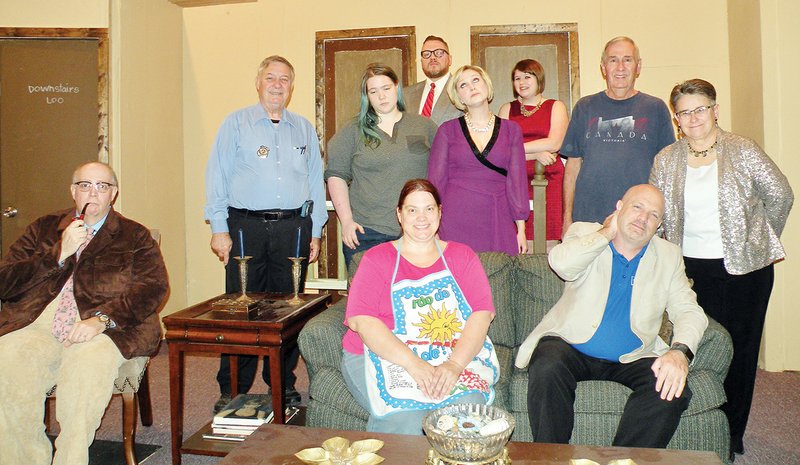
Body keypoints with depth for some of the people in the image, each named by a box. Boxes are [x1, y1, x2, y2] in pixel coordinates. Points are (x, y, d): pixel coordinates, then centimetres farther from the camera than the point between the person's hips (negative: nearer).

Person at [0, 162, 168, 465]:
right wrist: (59, 253, -2)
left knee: (90, 363, -35)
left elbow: (152, 286, -2)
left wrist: (103, 318, -17)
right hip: (36, 324, 3)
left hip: (103, 329, -2)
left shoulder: (135, 236, 16)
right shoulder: (44, 228, 23)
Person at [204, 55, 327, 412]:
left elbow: (316, 181, 15)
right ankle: (233, 390, 9)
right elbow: (217, 177, 3)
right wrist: (219, 229, -5)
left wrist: (315, 231, 8)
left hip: (293, 228, 2)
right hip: (246, 226, -2)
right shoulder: (236, 123, 9)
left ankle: (284, 386, 18)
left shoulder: (304, 129, 16)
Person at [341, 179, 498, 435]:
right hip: (385, 356, -1)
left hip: (459, 355, 2)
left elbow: (482, 314, 1)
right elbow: (361, 320, -6)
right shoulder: (376, 258, 9)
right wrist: (412, 363, -20)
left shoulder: (462, 256, 15)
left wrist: (454, 364, -18)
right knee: (406, 419, -31)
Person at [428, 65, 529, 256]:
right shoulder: (447, 130, 6)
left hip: (497, 220, 1)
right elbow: (436, 180, 5)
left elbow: (517, 180, 8)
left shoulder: (511, 130, 10)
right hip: (456, 222, -1)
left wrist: (521, 230, 4)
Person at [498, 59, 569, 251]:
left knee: (548, 243, -6)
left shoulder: (556, 107, 11)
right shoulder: (507, 109, 16)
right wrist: (536, 154, -9)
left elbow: (554, 143, -5)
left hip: (549, 182, -1)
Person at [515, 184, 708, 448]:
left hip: (631, 358, 3)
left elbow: (689, 311, 1)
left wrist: (680, 351, -19)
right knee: (548, 370, -33)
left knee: (674, 391, -24)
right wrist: (608, 232, -9)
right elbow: (561, 263, -20)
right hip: (571, 347, -2)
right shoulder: (585, 233, 3)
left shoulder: (668, 256, 11)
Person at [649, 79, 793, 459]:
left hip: (744, 269, -1)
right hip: (692, 268, 2)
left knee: (739, 347, 5)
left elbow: (780, 195, 5)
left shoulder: (743, 151, -2)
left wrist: (757, 241, 8)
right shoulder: (665, 161, 4)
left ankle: (732, 433, 20)